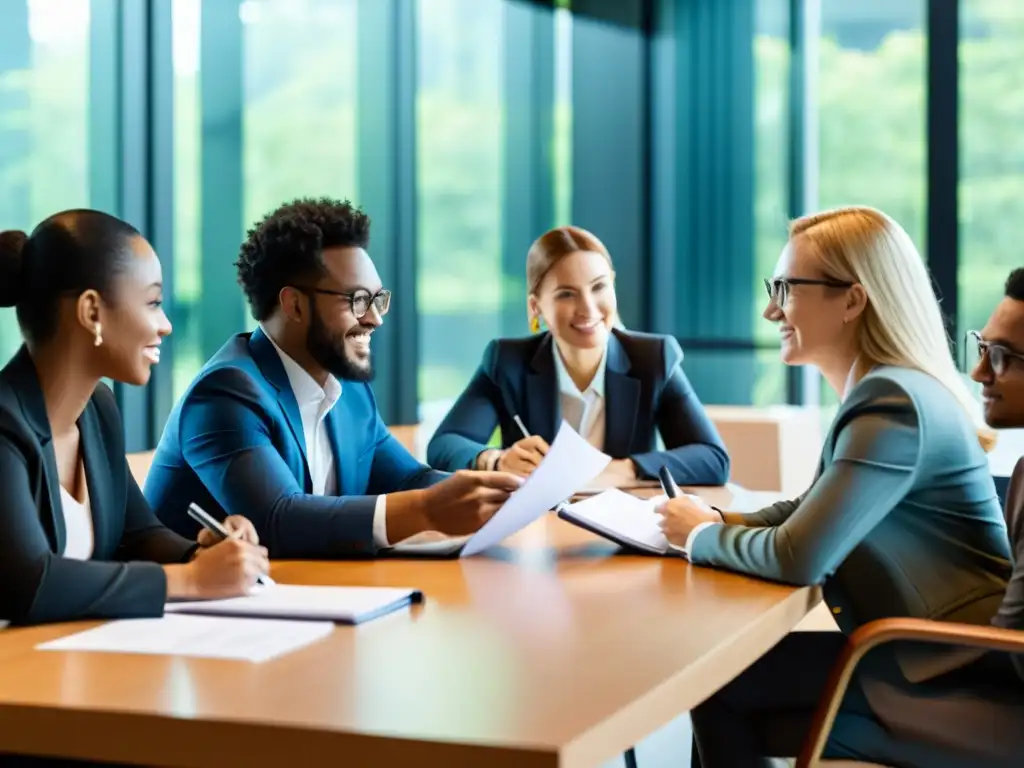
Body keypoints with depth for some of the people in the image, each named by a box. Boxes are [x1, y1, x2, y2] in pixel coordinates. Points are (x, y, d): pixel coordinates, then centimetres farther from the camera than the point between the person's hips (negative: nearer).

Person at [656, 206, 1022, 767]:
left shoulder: (893, 404, -20)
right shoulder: (887, 390, 11)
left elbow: (798, 557, -25)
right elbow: (814, 512, 20)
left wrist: (701, 537, -6)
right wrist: (718, 521, 3)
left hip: (959, 678, -9)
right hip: (933, 654, 9)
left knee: (717, 689, -7)